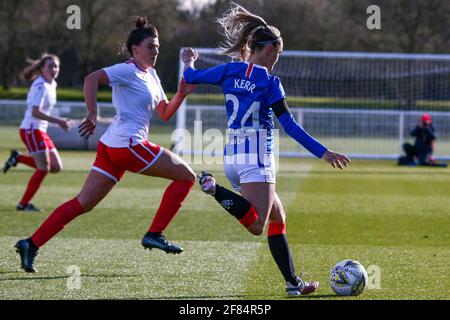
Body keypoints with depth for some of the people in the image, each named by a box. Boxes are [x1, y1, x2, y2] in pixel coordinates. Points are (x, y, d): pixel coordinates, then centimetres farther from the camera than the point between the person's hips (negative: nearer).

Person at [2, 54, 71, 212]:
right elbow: (35, 112, -26)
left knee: (56, 167, 5)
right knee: (43, 168, -11)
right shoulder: (40, 86, -16)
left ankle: (18, 158, 14)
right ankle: (23, 204, -3)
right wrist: (58, 121, -29)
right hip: (31, 129, -9)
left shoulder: (52, 84, 12)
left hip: (40, 131, 9)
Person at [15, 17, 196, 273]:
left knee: (83, 204, 5)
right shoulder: (128, 70, -8)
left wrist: (181, 94, 5)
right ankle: (155, 234, -1)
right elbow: (92, 78, -21)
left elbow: (165, 113, 21)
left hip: (111, 147, 9)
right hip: (128, 145, -9)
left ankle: (31, 244, 0)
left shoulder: (151, 74, 20)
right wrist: (93, 114, -24)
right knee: (186, 176, 0)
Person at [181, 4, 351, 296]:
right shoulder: (270, 82, -8)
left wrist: (189, 61, 36)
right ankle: (214, 189, -26)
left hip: (232, 155, 8)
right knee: (256, 226, -16)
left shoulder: (230, 71, 5)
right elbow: (290, 125, -12)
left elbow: (191, 77, 13)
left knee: (278, 217, 14)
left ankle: (293, 282, 11)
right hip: (256, 157, -8)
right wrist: (323, 153, -10)